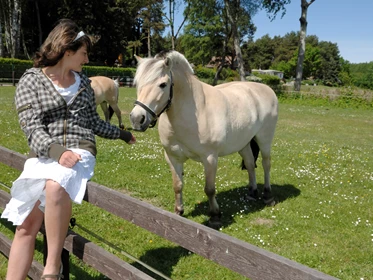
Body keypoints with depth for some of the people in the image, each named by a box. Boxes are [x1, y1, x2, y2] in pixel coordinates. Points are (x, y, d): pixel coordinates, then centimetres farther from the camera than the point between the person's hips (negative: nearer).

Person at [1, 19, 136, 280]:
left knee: (54, 187, -33)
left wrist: (122, 134, 33)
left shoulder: (83, 82, 14)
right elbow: (32, 128, -8)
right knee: (26, 226, -10)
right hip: (43, 155, 0)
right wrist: (57, 151, -24)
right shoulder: (31, 81, 2)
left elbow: (93, 122, 24)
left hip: (80, 151, 0)